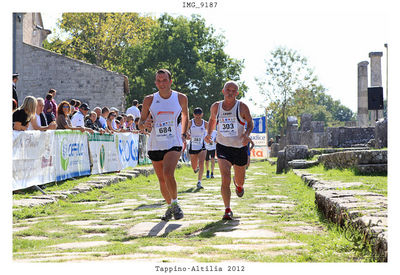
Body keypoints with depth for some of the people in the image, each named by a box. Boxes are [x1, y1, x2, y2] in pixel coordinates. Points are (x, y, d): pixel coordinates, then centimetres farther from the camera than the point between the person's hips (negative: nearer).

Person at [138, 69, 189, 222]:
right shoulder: (149, 100, -1)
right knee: (161, 179, 10)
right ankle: (170, 207, 31)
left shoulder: (181, 98, -1)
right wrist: (145, 124, -18)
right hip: (155, 145, 2)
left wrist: (184, 134, 14)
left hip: (173, 144, -2)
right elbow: (140, 124, 5)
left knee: (168, 173, -24)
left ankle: (175, 203, -5)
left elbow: (185, 115, 20)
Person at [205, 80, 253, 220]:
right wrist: (208, 133, 0)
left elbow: (250, 122, 3)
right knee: (225, 179, -19)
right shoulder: (216, 107, -1)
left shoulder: (242, 107, -7)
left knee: (240, 180, 15)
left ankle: (238, 185, 55)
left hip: (240, 147, 0)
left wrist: (247, 134, -17)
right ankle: (227, 210, -15)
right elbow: (212, 120, 18)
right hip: (223, 147, 0)